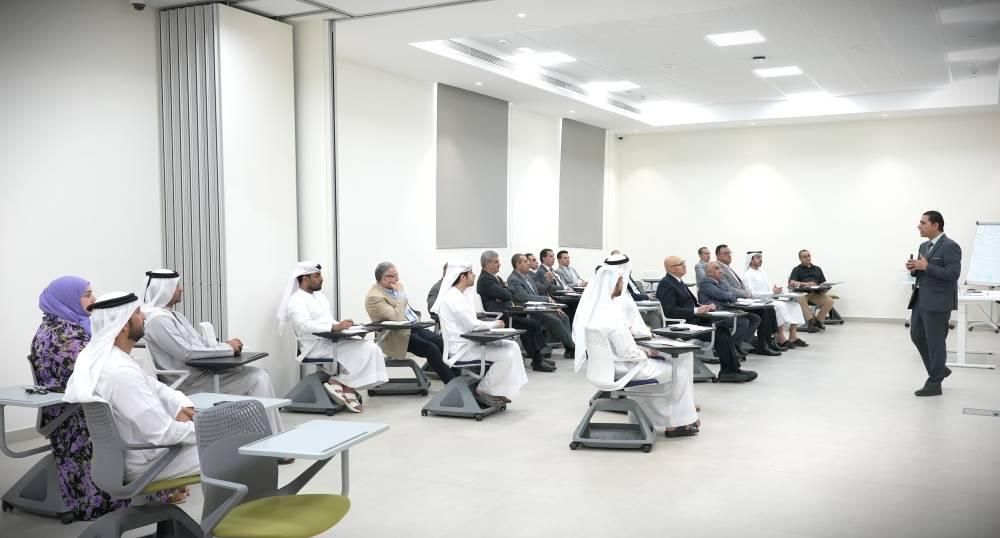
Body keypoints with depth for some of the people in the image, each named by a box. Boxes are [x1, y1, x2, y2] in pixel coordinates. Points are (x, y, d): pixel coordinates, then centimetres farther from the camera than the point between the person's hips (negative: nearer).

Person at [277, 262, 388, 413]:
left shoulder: (320, 296, 20)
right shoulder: (296, 301, -9)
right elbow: (305, 325, -26)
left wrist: (342, 325, -2)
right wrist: (334, 327, -37)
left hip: (332, 341, 8)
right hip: (316, 347, -8)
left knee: (370, 348, -13)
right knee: (361, 351, -24)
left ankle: (338, 382, -12)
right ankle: (347, 388, -11)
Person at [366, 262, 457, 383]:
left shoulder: (394, 287, 7)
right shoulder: (374, 296, -19)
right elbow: (398, 318, -28)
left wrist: (417, 318, 11)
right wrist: (400, 294, -22)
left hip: (413, 327, 8)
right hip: (397, 336, -8)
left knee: (441, 342, -11)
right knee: (432, 349, -24)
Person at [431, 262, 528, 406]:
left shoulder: (460, 295, 15)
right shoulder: (452, 297, -18)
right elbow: (472, 325, -20)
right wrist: (495, 324, -5)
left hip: (468, 342, 10)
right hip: (461, 347, -10)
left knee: (512, 346, 1)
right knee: (506, 354, -19)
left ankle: (499, 391, 2)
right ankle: (482, 392, -5)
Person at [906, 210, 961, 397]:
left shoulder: (950, 246, -13)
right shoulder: (924, 246, 15)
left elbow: (953, 274, -21)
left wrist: (926, 266, -23)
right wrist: (913, 268, -1)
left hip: (938, 302, -9)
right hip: (920, 300, 9)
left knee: (935, 341, -2)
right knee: (917, 336, 13)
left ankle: (934, 383, 8)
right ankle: (939, 370, 29)